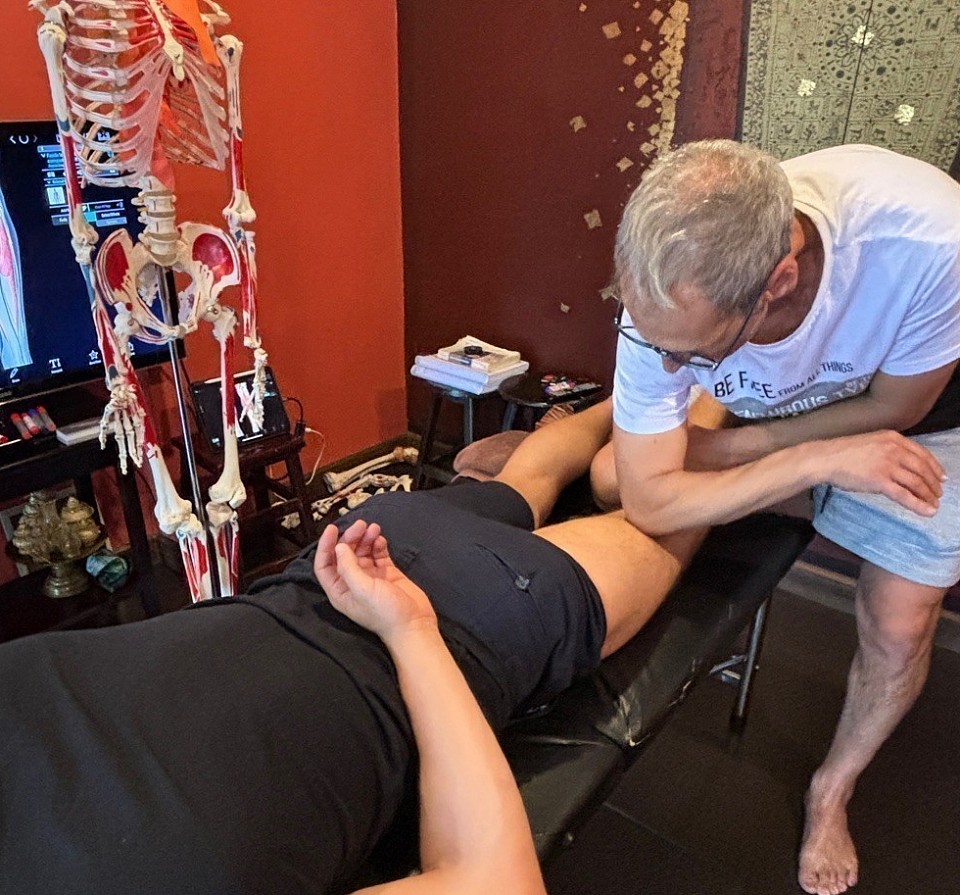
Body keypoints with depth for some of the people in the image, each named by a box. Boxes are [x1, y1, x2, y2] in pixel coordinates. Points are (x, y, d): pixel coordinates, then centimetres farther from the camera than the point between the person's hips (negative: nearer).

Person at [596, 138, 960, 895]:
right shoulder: (665, 298, -35)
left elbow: (894, 410, -22)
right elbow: (649, 502, -29)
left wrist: (727, 448, -24)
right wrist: (819, 462, -37)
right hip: (768, 409, 2)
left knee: (898, 628, -7)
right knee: (611, 476, -16)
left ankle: (832, 793, 24)